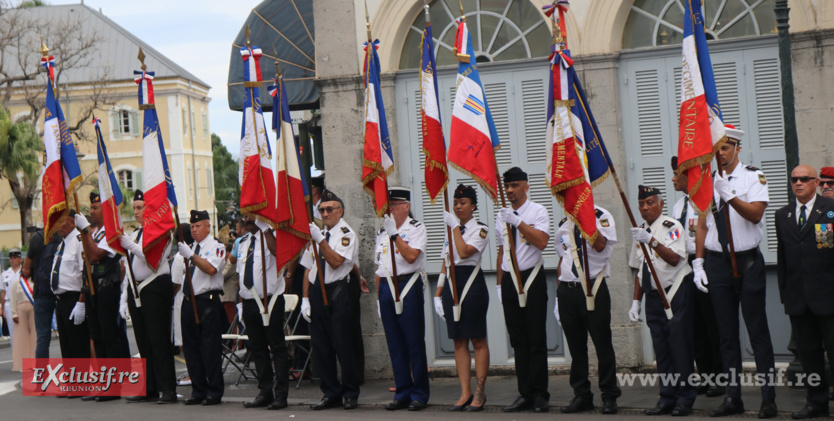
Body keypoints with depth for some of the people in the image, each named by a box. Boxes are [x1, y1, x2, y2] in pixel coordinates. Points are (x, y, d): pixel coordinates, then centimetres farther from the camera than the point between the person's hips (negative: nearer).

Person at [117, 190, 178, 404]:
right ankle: (149, 388, 15)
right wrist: (124, 297, 16)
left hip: (155, 288, -8)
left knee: (159, 340, -7)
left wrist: (130, 246, -25)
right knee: (143, 341, 9)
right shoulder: (135, 234, 18)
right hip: (136, 290, 8)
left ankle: (168, 389, -4)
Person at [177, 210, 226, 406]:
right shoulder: (191, 248, 20)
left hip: (208, 302, -7)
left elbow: (211, 269, -21)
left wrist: (191, 256, -28)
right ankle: (198, 390, 15)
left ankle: (214, 392, -1)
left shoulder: (216, 247, -3)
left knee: (210, 348, -7)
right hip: (189, 301, 7)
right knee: (190, 347, 8)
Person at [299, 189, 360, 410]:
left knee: (342, 344, -4)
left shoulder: (347, 234, -3)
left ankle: (350, 394, 7)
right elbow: (309, 268, 16)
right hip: (316, 292, 6)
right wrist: (305, 298, 9)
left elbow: (336, 262, -17)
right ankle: (331, 394, 15)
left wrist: (320, 240, -22)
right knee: (320, 346, 6)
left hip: (337, 293, -6)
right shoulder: (316, 234, 17)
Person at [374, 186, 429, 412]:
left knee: (414, 342, -4)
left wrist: (395, 234, -16)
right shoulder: (382, 231, 17)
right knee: (395, 344, 7)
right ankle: (402, 393, 13)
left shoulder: (416, 228, 0)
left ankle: (419, 394, 3)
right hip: (386, 286, 6)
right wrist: (378, 296, 15)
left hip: (408, 286, -6)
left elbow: (411, 256, -16)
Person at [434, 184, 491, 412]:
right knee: (459, 341, 5)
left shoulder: (480, 229, -3)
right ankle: (465, 393, 8)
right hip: (452, 284, 6)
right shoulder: (451, 231, 16)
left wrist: (455, 227, -14)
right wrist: (438, 293, 12)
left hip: (472, 283, -6)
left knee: (478, 340, -1)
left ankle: (480, 393, 3)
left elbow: (465, 252, -20)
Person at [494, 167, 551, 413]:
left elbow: (542, 241, -18)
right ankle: (525, 394, 11)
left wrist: (518, 222, -22)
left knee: (536, 339, -4)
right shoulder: (501, 216, 13)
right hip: (510, 280, 5)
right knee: (518, 340, 7)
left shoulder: (537, 211, -3)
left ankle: (540, 395, 2)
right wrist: (499, 283, 16)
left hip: (532, 278, -5)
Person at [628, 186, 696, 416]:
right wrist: (636, 301, 16)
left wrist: (652, 241, -29)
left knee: (680, 346, -7)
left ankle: (685, 399, -1)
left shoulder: (671, 226, -6)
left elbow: (674, 258, -20)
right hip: (653, 296, 7)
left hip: (676, 294, -7)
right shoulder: (640, 232, 16)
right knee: (661, 349, 6)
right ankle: (667, 397, 10)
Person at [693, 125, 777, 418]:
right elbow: (702, 224, 10)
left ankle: (768, 397, 2)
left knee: (758, 329, -2)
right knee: (726, 332, 6)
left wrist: (729, 195, -27)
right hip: (717, 262, 4)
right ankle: (732, 397, 11)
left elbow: (755, 214, -15)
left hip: (748, 261, -4)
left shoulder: (754, 177, -2)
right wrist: (698, 262, 5)